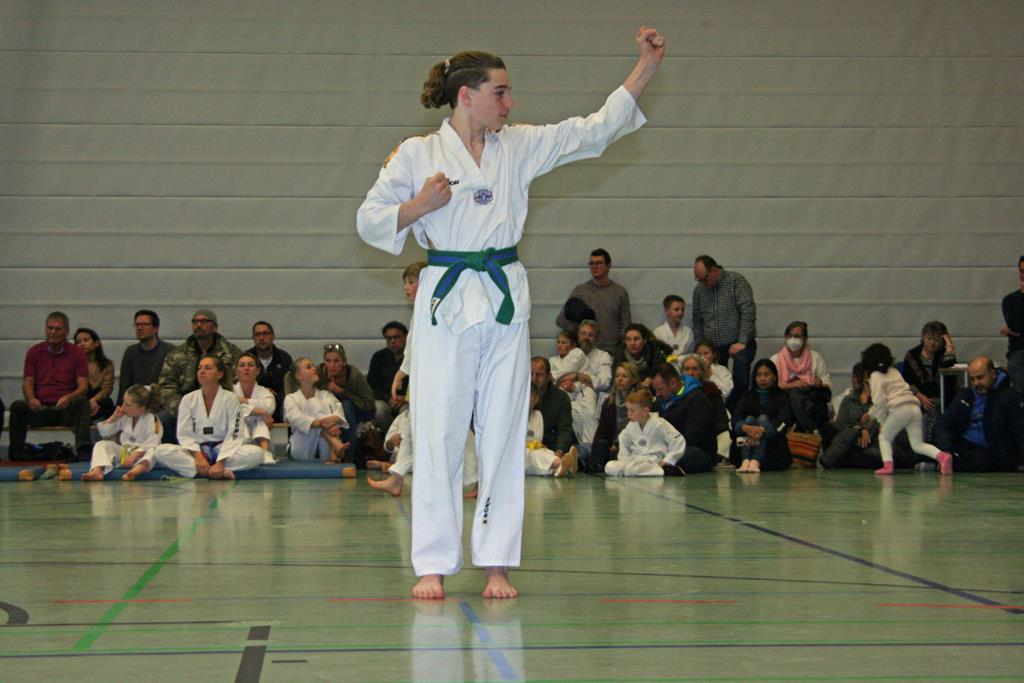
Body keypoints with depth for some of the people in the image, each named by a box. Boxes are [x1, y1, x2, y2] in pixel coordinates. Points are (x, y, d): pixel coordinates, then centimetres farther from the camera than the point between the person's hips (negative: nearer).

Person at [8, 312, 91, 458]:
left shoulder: (76, 353, 6)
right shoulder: (34, 352, 12)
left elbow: (83, 387, -2)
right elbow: (27, 383, 7)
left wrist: (68, 398, -25)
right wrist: (31, 399, -18)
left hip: (66, 408, -1)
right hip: (39, 409, 1)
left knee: (82, 402, -33)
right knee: (17, 406, -28)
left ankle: (83, 450, -44)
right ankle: (17, 451, -27)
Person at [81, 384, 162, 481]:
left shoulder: (151, 420, -11)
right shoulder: (124, 417, 10)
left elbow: (151, 444, -22)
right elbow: (103, 432, 16)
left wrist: (134, 456, -30)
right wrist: (114, 417, 1)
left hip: (141, 454, -5)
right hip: (123, 452, 5)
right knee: (101, 445, -16)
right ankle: (97, 471, -39)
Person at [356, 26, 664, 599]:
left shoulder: (520, 147, 9)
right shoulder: (417, 154, 0)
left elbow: (598, 128, 8)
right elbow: (370, 220, 3)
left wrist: (648, 64, 4)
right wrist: (419, 207, -14)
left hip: (506, 301, 3)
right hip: (447, 300, -3)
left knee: (503, 432, 4)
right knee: (439, 430, -3)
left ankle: (497, 563, 12)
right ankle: (434, 564, 5)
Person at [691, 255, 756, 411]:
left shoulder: (736, 281, -5)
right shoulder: (699, 289, 11)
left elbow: (748, 312, -12)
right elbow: (697, 321, 20)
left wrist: (742, 342, -17)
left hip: (738, 342, -5)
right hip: (713, 346, 5)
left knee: (741, 362, -32)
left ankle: (734, 410, -25)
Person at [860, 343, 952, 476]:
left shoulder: (876, 376, 4)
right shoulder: (893, 372, 28)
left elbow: (879, 400, -5)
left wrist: (882, 421, 6)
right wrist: (871, 414, 42)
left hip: (900, 409, -7)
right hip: (915, 406, 7)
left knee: (884, 437, 14)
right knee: (917, 444, 6)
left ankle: (888, 465, -5)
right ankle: (942, 456, -17)